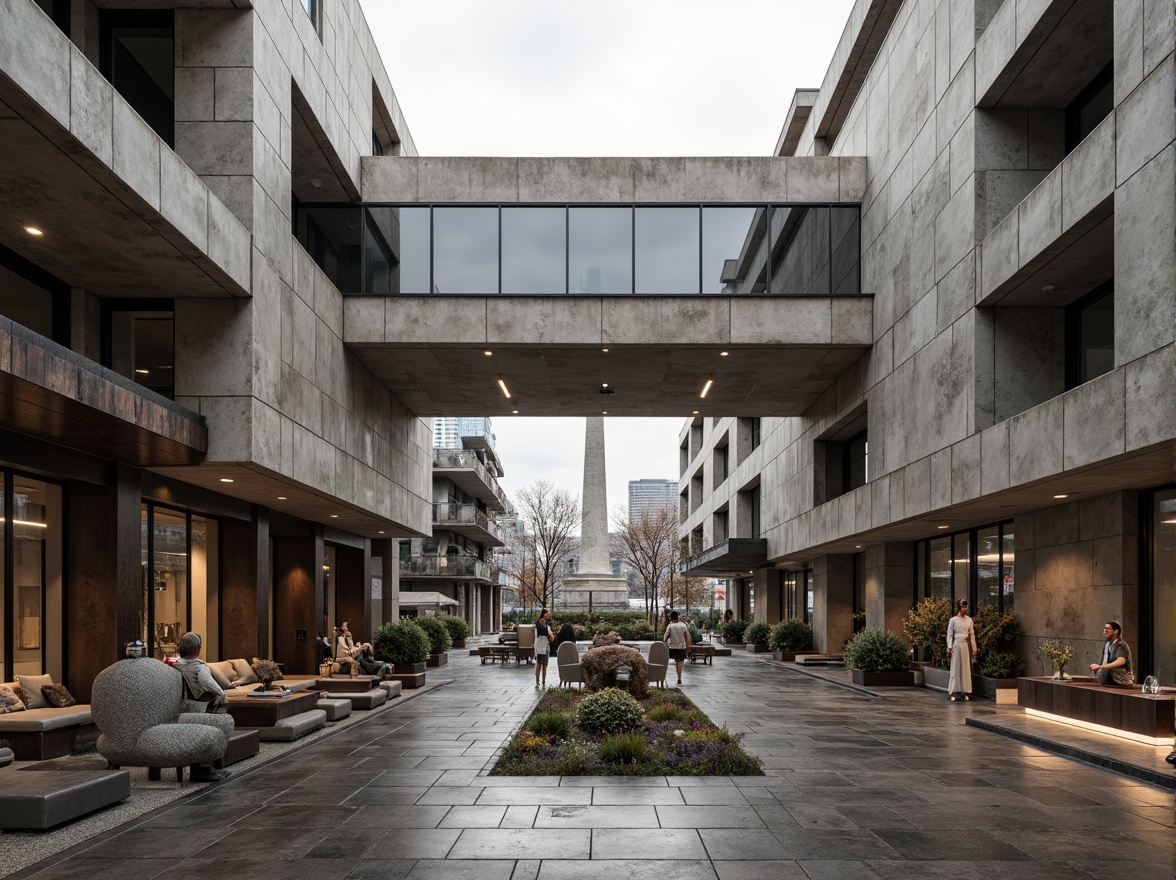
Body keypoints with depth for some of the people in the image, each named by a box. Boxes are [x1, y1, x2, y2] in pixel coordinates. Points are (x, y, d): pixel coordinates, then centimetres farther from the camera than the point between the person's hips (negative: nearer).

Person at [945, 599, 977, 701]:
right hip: (956, 644, -3)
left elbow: (972, 634, 10)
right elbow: (949, 634, 0)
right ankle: (953, 691, -1)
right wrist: (949, 647, -7)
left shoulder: (969, 620, 9)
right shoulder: (953, 620, 0)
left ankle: (965, 691, 7)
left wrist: (974, 648, 7)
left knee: (966, 668, 2)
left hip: (966, 645, 3)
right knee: (956, 667, -3)